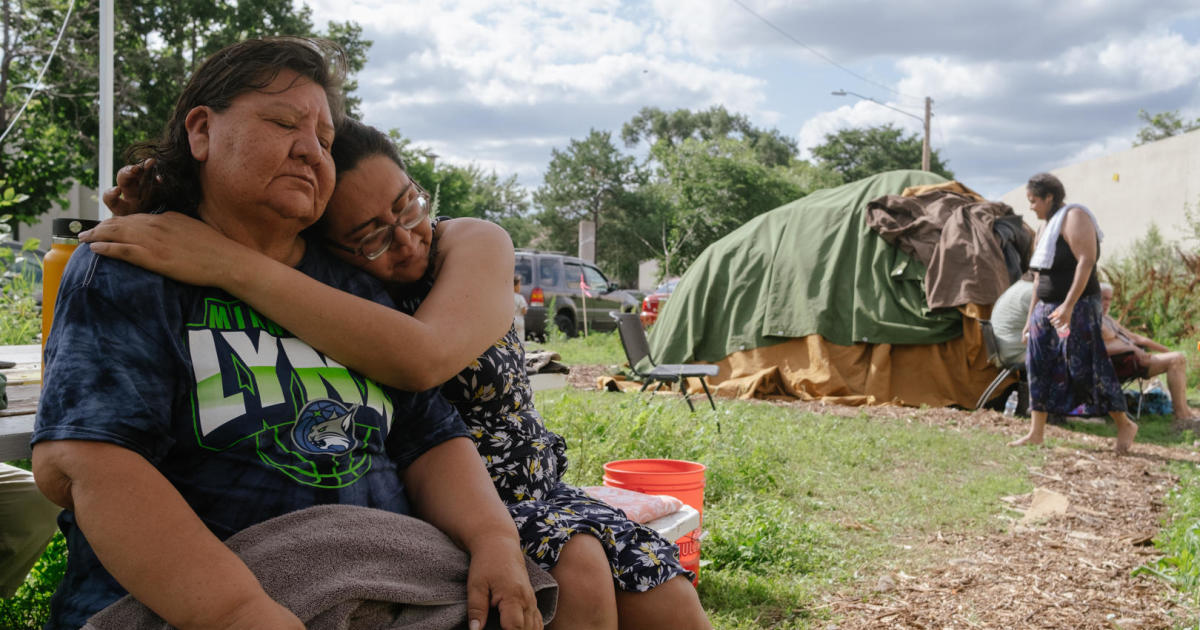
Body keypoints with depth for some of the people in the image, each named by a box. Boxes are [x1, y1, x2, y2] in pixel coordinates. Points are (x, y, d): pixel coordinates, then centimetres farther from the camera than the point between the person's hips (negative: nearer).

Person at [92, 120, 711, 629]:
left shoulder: (476, 245, -12)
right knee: (576, 568, -29)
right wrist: (149, 227, -23)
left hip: (530, 492, 2)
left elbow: (422, 358, -34)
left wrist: (233, 266, -39)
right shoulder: (316, 289, -8)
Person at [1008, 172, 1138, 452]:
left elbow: (1086, 261, -21)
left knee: (1085, 367, -8)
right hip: (1047, 307, 9)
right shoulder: (1045, 227, 18)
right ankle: (1036, 433, 11)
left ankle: (1124, 425, 7)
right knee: (1040, 368, 6)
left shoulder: (1074, 217, -10)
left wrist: (1069, 305, -28)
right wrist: (1031, 316, 19)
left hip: (1077, 306, -9)